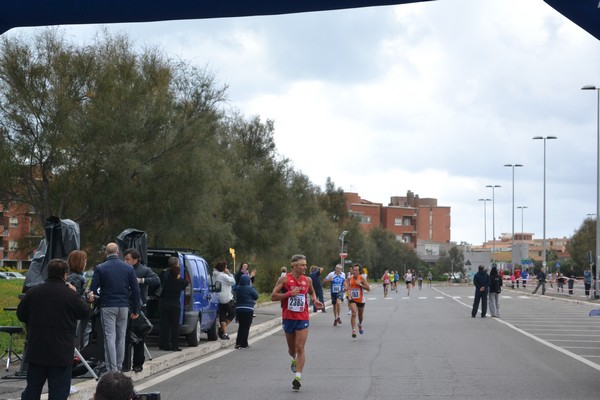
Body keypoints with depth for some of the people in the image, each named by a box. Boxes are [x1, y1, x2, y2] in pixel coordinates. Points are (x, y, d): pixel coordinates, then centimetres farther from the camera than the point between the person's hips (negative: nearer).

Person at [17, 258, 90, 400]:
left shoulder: (33, 292, -3)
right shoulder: (71, 295, -13)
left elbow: (20, 315, 7)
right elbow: (84, 312, 2)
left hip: (36, 350, 4)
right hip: (62, 352, -3)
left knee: (32, 388, 14)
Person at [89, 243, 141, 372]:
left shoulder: (100, 268, -4)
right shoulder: (128, 268, 4)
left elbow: (93, 289, -6)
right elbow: (136, 290, 5)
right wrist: (135, 309, 10)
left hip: (107, 307, -3)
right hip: (124, 307, 3)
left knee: (110, 337, -3)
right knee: (121, 337, 12)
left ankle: (112, 369, -8)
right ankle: (119, 367, 16)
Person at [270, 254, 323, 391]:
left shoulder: (307, 280, 3)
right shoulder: (284, 279, -6)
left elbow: (311, 292, 24)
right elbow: (273, 296, -8)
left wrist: (315, 300, 3)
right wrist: (289, 293, -20)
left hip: (303, 318, 0)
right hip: (288, 318, 0)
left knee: (300, 348, -10)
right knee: (292, 349, 15)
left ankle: (298, 377, -13)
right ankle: (294, 359, 50)